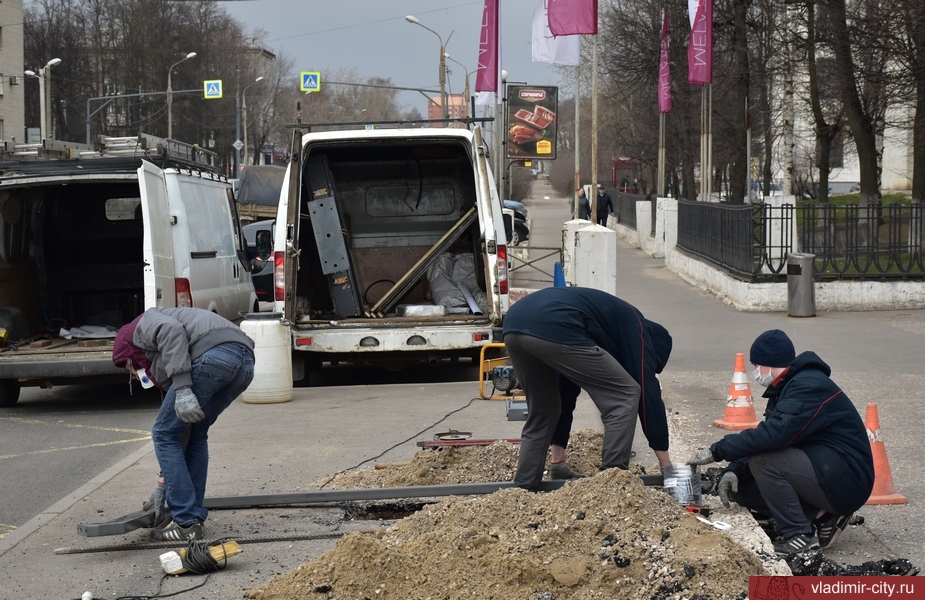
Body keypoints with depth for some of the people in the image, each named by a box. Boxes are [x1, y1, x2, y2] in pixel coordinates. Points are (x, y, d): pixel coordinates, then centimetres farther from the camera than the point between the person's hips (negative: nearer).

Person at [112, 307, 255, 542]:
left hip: (213, 354, -9)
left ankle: (186, 523, 7)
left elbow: (172, 331, -6)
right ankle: (194, 517, 27)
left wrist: (182, 389, -14)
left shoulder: (144, 324, 21)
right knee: (195, 432, 29)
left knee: (164, 433, 7)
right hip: (245, 362, 9)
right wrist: (167, 482, 50)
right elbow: (182, 428, 42)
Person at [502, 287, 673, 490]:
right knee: (625, 396, 6)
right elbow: (648, 390, 13)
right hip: (553, 329, -8)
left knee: (540, 413, 28)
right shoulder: (635, 327, 20)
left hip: (512, 328, 8)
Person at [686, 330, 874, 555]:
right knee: (741, 485, 5)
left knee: (763, 461, -26)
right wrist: (733, 470, -6)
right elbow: (766, 435, 11)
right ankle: (821, 517, 4)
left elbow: (773, 435, -31)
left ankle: (800, 536, -16)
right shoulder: (786, 388, 13)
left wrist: (717, 451, -25)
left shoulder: (808, 387, -19)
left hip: (847, 482, -10)